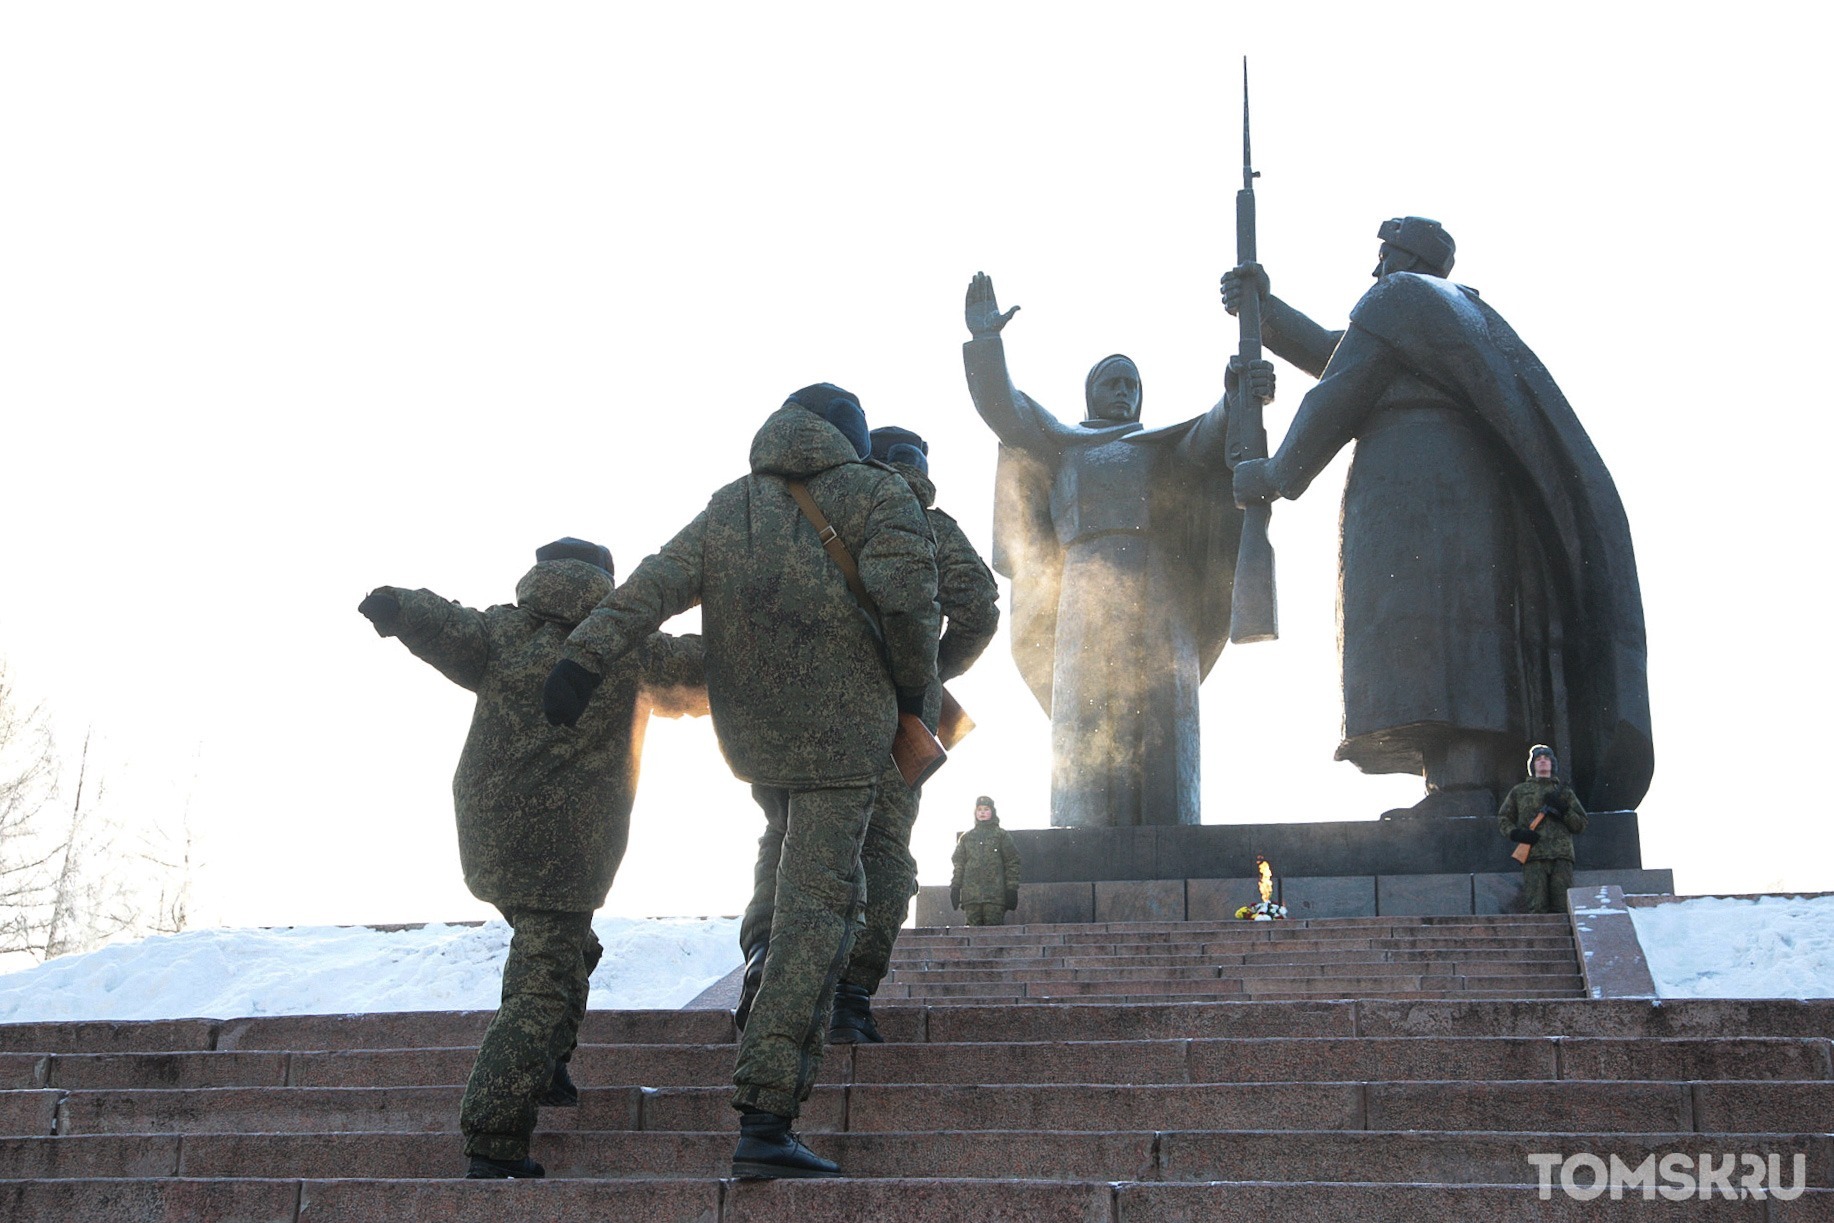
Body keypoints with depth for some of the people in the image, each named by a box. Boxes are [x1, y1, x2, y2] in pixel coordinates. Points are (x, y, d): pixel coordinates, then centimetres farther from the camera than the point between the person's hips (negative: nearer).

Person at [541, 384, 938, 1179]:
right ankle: (764, 1122, -14)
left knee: (802, 863, 34)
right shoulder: (877, 494, -2)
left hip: (752, 738, 6)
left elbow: (657, 583, -8)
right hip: (841, 734, -6)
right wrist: (913, 688, -5)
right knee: (815, 912, -7)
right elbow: (905, 590, -21)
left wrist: (586, 656, -21)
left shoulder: (727, 510, 10)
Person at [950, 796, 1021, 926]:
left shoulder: (1002, 835, 9)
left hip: (995, 893, -3)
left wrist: (1012, 889, -4)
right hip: (971, 894, 3)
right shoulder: (966, 837, 18)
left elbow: (1012, 862, 5)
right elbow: (958, 863, 16)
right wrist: (955, 888, 5)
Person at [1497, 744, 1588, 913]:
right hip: (1534, 856, -1)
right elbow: (1503, 818, 20)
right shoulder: (1520, 791, 21)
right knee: (1537, 908, -11)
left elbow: (1581, 824, 18)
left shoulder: (1564, 792, 23)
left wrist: (1563, 810, 0)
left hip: (1561, 855, 1)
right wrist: (1515, 833, -1)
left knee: (1562, 908, -8)